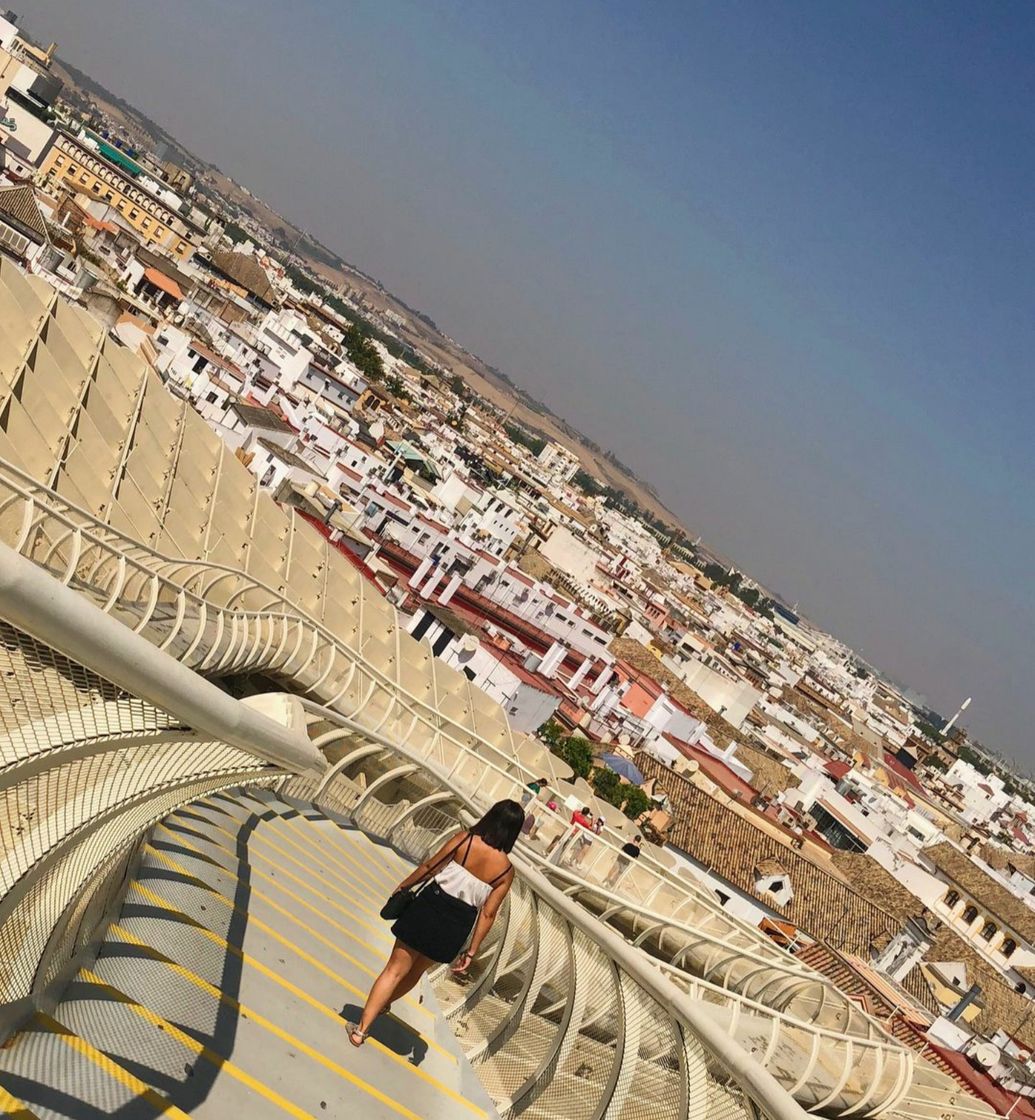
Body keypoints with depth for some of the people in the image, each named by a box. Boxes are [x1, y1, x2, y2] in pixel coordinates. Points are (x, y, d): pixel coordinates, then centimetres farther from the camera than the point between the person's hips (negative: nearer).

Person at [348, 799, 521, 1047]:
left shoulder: (464, 839, -13)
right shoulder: (506, 870, -8)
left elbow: (429, 867, -6)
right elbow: (488, 914, -7)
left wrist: (403, 886, 9)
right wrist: (471, 951, 0)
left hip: (431, 906, -2)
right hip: (457, 924, 2)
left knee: (396, 969, 6)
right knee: (417, 968, 26)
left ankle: (361, 1028, 2)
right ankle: (385, 1003, 48)